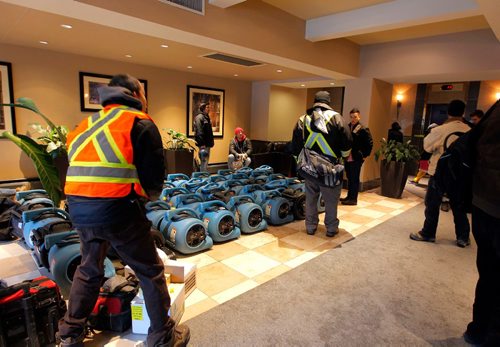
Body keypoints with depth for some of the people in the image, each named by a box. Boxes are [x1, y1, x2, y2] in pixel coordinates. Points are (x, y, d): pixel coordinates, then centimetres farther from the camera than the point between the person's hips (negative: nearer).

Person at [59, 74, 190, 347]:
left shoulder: (89, 123, 20)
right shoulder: (141, 123, -1)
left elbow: (77, 168, 18)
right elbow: (154, 173, -7)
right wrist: (149, 196, 13)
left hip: (77, 208, 7)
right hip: (117, 210, -7)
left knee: (89, 269, 29)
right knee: (151, 272, 10)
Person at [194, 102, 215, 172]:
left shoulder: (207, 117, 17)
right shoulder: (199, 117, -11)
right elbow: (199, 132, -19)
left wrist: (211, 143, 17)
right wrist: (202, 144, -23)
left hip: (207, 143, 10)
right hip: (203, 144, -10)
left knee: (206, 161, 14)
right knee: (204, 161, -7)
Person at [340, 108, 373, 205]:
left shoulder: (363, 129, -8)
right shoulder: (347, 127, 8)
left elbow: (370, 144, -7)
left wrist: (364, 155, -8)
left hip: (356, 159, -6)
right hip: (347, 158, 6)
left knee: (354, 179, 1)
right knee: (349, 178, 15)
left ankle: (353, 199, 9)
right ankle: (349, 196, 26)